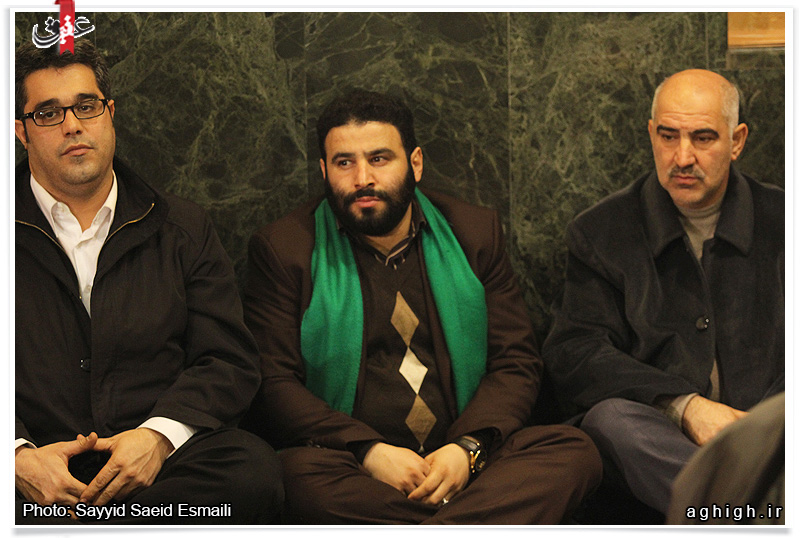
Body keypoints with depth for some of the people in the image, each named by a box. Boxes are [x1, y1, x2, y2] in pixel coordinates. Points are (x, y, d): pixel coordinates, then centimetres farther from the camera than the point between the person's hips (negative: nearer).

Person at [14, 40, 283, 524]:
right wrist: (18, 454, -17)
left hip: (156, 462, 4)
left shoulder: (182, 228, 17)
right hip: (33, 468, -4)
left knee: (254, 470, -31)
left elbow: (230, 362, 10)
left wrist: (159, 435, -10)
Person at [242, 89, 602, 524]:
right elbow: (272, 384, -3)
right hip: (352, 466, -2)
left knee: (574, 452, -24)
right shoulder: (282, 248, 5)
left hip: (460, 459, 3)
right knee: (298, 474, -36)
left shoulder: (473, 233, 12)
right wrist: (369, 452, -18)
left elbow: (516, 363, 9)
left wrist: (467, 448, -11)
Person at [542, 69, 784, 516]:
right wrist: (683, 405, -14)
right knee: (609, 418, -36)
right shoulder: (601, 232, 11)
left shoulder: (780, 220, 12)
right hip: (663, 436, 0)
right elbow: (573, 353, -2)